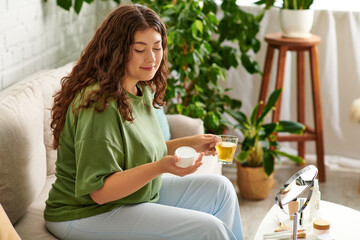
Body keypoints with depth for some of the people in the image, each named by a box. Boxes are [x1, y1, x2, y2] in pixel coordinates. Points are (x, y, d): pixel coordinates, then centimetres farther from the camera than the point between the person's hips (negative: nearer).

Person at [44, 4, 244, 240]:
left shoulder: (141, 90, 5)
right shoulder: (99, 104, -25)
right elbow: (99, 191, -25)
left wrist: (188, 144, 4)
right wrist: (160, 167, -34)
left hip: (139, 193, 10)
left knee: (220, 188, 9)